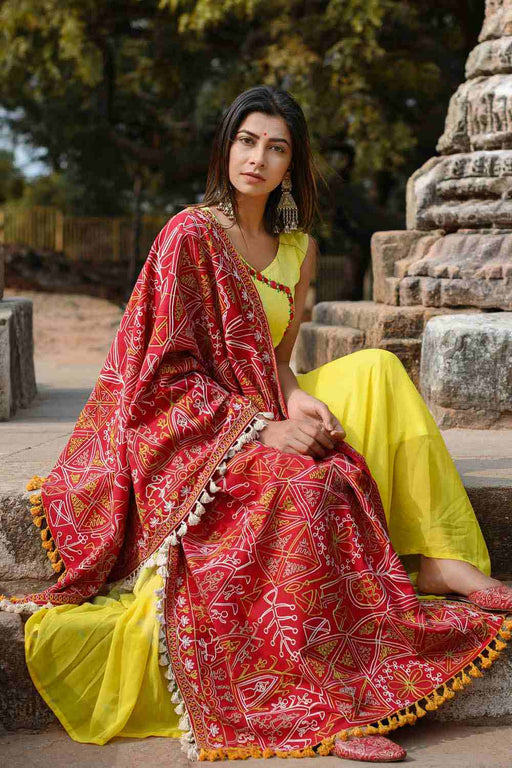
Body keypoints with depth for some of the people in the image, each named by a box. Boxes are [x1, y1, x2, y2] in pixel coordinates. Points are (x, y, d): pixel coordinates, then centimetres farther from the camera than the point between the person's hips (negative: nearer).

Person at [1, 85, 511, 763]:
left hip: (265, 417, 6)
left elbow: (275, 359, 13)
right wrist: (260, 429, -22)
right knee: (310, 486, -34)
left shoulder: (297, 249, 12)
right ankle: (323, 710, -31)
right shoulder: (190, 236, -8)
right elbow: (169, 372, -12)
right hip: (190, 432, -6)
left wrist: (296, 399, -11)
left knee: (377, 371, -15)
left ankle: (438, 560, -20)